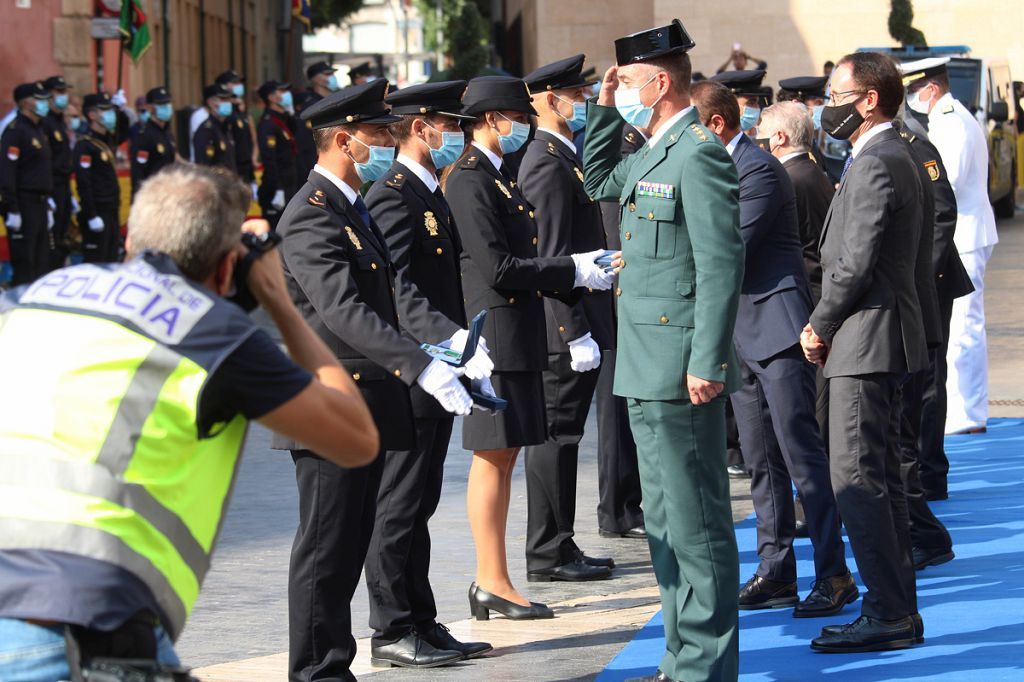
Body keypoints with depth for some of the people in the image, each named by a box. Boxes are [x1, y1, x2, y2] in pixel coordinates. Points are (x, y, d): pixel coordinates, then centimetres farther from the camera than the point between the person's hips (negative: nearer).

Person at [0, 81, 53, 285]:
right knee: (24, 266, -6)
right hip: (24, 205, -9)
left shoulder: (40, 130, 17)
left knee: (41, 263, 11)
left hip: (40, 205, 9)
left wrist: (48, 206, 22)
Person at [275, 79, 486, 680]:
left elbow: (395, 293, 7)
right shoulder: (310, 217, -16)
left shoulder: (356, 210, 17)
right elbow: (344, 309, -28)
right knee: (327, 550, -3)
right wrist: (422, 366, -36)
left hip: (366, 405, 10)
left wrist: (453, 338, -10)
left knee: (350, 546, 15)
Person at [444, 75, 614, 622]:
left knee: (503, 455, 11)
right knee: (492, 456, -5)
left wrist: (579, 272, 8)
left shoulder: (498, 177, 17)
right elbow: (498, 269, -20)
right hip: (495, 335, -10)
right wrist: (573, 270, -15)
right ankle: (493, 582, 0)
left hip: (518, 336, 10)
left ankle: (490, 582, 15)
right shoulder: (469, 182, -14)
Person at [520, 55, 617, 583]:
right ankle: (548, 555, 0)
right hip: (565, 326, -10)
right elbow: (551, 258, -21)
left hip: (574, 322, 10)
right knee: (555, 435, -5)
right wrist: (577, 332, -22)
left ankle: (560, 547, 19)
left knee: (561, 435, 13)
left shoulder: (562, 156, 17)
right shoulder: (547, 163, -16)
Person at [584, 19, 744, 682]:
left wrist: (706, 364, -23)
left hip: (683, 371, -10)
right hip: (649, 373, 10)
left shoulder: (700, 155, -15)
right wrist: (604, 109, 19)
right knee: (666, 521, 15)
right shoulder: (654, 154, 14)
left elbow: (722, 265, -20)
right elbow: (599, 182, 34)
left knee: (697, 524, -4)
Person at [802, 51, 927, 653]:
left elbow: (855, 264, -21)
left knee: (857, 479, -9)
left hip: (866, 342, -11)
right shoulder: (896, 157, 17)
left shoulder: (874, 165, -16)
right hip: (882, 339, 11)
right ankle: (899, 610, 18)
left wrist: (820, 327, -8)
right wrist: (829, 326, 15)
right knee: (879, 478, 13)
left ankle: (888, 615, -7)